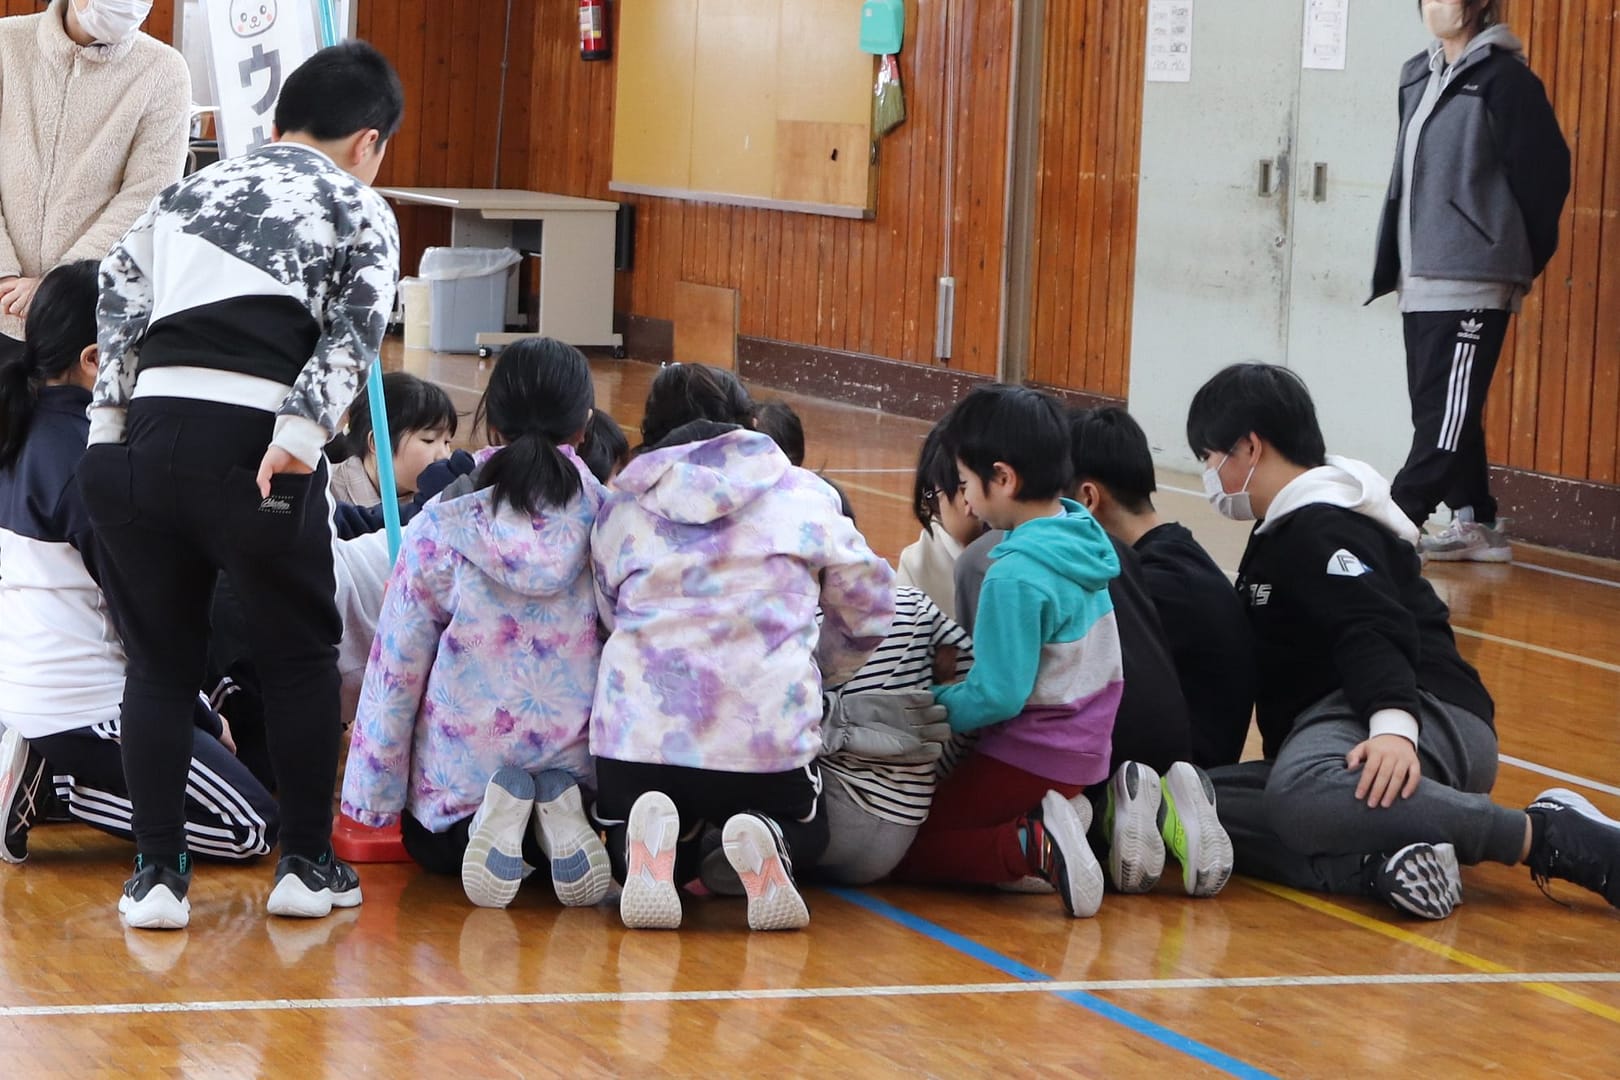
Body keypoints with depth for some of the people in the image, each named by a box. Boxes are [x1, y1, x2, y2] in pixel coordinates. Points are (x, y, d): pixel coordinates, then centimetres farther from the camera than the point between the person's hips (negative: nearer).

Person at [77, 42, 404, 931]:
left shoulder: (188, 191, 26)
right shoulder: (361, 212, 14)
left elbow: (120, 295, 13)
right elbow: (352, 334, -2)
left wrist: (109, 414, 9)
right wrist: (303, 433, -12)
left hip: (143, 440, 3)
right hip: (253, 449, -3)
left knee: (160, 661, 15)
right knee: (300, 654, 16)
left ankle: (156, 873, 13)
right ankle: (308, 866, 21)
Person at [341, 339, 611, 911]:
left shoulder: (443, 526, -11)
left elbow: (398, 665, -5)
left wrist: (372, 798, 6)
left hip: (466, 754, -1)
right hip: (582, 751, 1)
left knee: (428, 842, 31)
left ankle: (491, 821, -6)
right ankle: (564, 818, -2)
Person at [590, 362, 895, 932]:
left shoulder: (618, 509, 15)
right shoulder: (804, 495, 12)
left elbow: (609, 620, 16)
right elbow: (868, 606, 17)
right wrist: (817, 674, 35)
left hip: (639, 735, 1)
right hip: (768, 732, -1)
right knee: (806, 835, 31)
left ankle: (645, 847, -9)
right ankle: (765, 847, -8)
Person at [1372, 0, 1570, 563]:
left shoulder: (1504, 78, -7)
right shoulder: (1418, 77, 16)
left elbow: (1544, 171, -6)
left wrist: (1522, 256, 1)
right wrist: (1392, 262, 12)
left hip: (1472, 279, -8)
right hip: (1421, 279, 8)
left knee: (1448, 409, -7)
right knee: (1433, 406, 8)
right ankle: (1477, 524, 13)